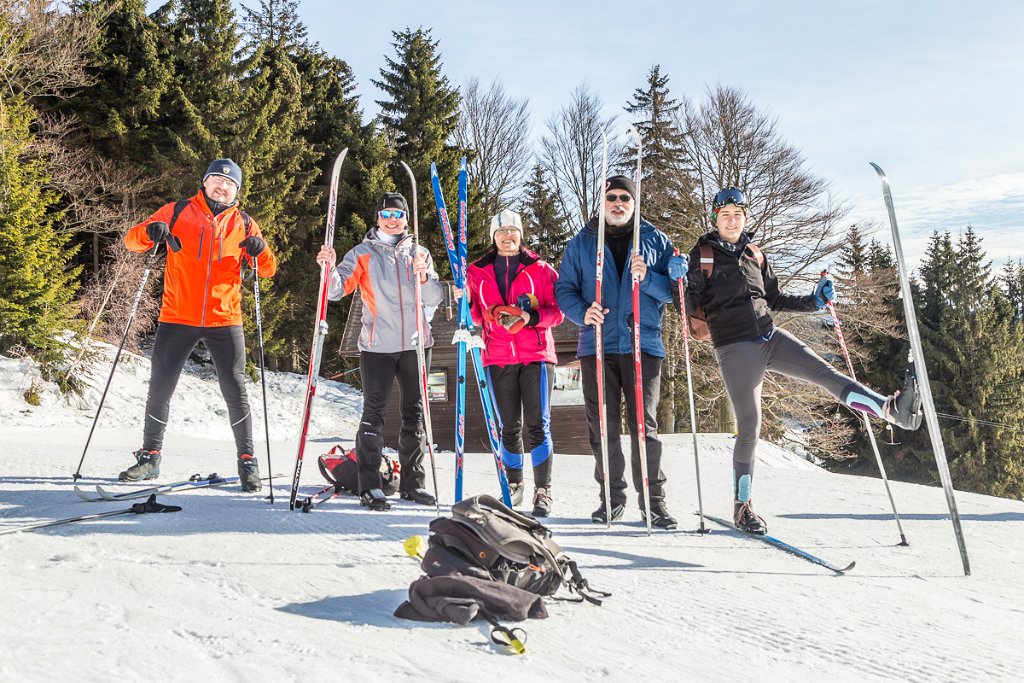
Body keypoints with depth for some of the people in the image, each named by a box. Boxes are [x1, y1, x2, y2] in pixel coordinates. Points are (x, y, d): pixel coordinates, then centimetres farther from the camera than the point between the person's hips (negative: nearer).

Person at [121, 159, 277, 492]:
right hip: (177, 317, 0)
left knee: (235, 391, 1)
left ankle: (247, 460, 13)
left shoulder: (244, 224, 8)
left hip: (225, 320, 0)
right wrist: (150, 232, -19)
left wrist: (260, 251, -17)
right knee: (160, 387, 6)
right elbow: (132, 240, 4)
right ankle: (150, 456, 23)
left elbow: (268, 270, 5)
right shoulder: (177, 212, 5)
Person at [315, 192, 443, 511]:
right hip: (378, 345, -3)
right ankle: (370, 487, -3)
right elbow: (337, 290, -5)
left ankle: (412, 483, 18)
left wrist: (423, 276, -15)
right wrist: (330, 269, -24)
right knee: (374, 413, -7)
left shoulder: (419, 254, 12)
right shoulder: (363, 253, 5)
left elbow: (435, 298, 4)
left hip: (416, 344, 3)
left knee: (414, 414, 8)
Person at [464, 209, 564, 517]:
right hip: (498, 356, 2)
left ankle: (543, 490, -1)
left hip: (536, 355, -2)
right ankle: (514, 484, 23)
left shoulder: (540, 269, 7)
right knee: (509, 426, 8)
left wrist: (530, 317, -15)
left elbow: (556, 311, 2)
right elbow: (475, 314, 14)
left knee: (538, 424, -7)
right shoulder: (478, 271, 13)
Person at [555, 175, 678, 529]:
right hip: (598, 344, 1)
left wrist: (647, 278, -12)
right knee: (602, 426, 4)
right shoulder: (581, 243, 13)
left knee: (644, 425, -3)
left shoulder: (656, 240, 11)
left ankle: (653, 499, 7)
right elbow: (564, 288, 10)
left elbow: (674, 289, 8)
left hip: (643, 344, -1)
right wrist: (582, 313, -10)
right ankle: (612, 496, 16)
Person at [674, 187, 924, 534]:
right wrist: (679, 280, -24)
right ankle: (742, 507, 7)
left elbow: (775, 299, 22)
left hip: (770, 336, 5)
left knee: (826, 373, -13)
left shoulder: (755, 256, 14)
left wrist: (814, 301, 10)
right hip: (735, 348, -5)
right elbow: (690, 307, -6)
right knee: (749, 428, -4)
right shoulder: (702, 254, 0)